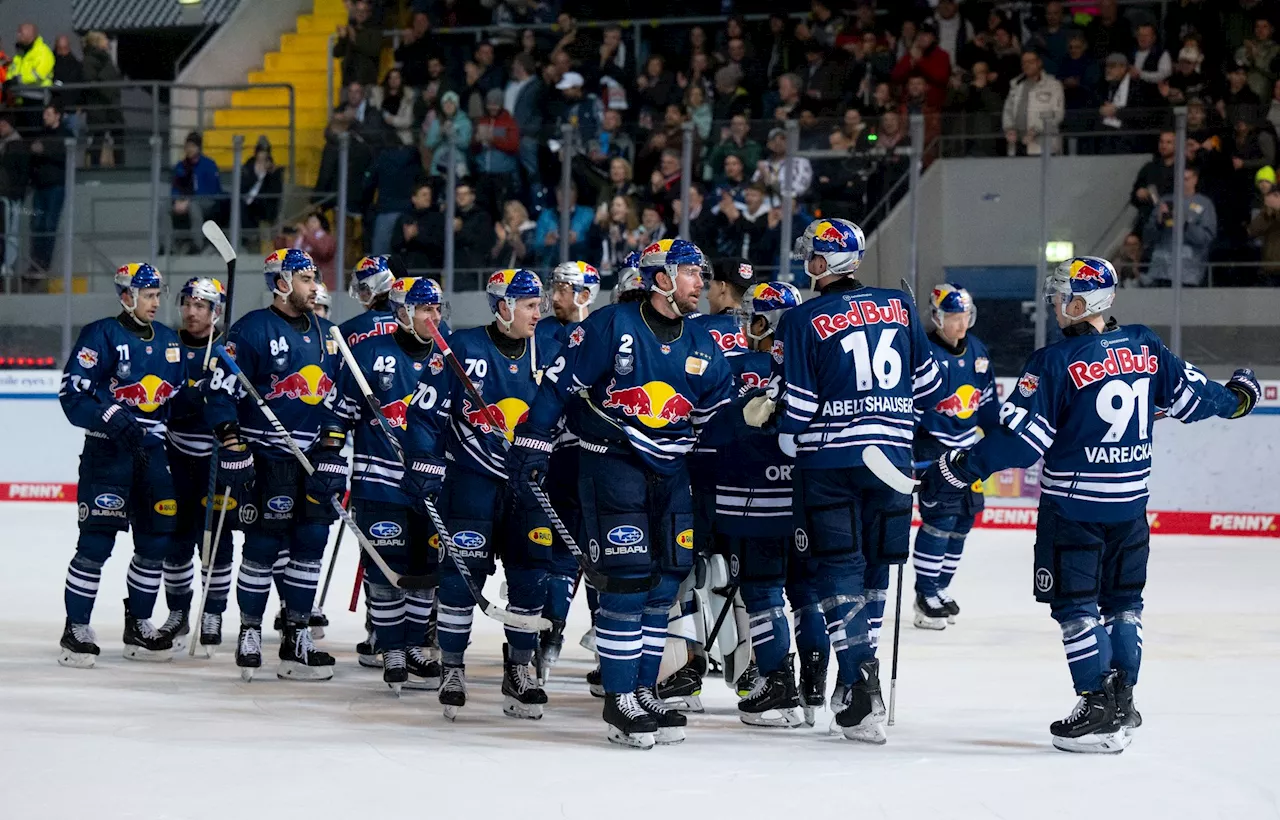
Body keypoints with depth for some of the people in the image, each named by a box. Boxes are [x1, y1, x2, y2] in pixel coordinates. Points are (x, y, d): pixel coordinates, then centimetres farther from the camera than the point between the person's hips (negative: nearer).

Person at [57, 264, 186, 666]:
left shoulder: (168, 341, 14)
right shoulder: (101, 335, -7)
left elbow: (177, 396, 21)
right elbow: (72, 393, -13)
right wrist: (112, 418, -24)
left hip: (152, 450, 7)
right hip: (107, 449, -6)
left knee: (158, 538, 7)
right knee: (97, 540, -9)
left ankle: (138, 625, 21)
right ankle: (76, 630, -2)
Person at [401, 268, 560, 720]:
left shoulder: (548, 353, 4)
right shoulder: (463, 348, -9)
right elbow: (426, 410, -7)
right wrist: (424, 468, -13)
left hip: (529, 482, 4)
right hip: (472, 478, -4)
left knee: (533, 574, 0)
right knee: (462, 573, -6)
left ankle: (520, 670, 12)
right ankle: (452, 670, 7)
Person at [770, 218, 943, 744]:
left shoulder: (802, 322, -7)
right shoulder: (898, 306, 6)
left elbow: (795, 404, -7)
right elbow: (928, 384, 12)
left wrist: (791, 443, 12)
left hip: (828, 461, -4)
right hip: (891, 460, 4)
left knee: (838, 570, 1)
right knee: (874, 567, 16)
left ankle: (858, 684, -10)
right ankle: (863, 666, 21)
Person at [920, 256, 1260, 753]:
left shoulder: (1056, 363, -16)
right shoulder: (1145, 347, 1)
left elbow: (1020, 438, -18)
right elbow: (1190, 397, 10)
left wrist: (957, 470, -13)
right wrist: (1236, 398, 31)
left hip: (1073, 505, -6)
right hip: (1130, 502, 6)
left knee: (1075, 605, 2)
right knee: (1123, 601, 17)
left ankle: (1100, 710, 0)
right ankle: (1122, 700, 21)